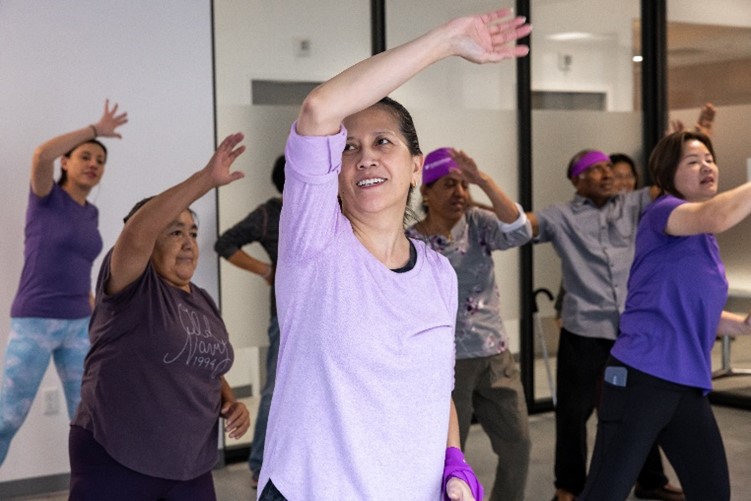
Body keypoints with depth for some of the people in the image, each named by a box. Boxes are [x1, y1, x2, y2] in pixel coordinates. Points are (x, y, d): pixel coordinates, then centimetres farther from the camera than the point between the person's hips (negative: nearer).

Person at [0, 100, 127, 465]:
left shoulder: (90, 214, 12)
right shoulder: (47, 196, -6)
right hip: (34, 323, -6)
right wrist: (95, 129, -18)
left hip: (77, 326, 6)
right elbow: (41, 155, -27)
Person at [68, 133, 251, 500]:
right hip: (115, 463, -6)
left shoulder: (204, 302, 13)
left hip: (191, 468, 7)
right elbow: (137, 234, -27)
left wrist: (230, 404, 3)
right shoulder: (132, 287, -7)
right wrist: (208, 179, -34)